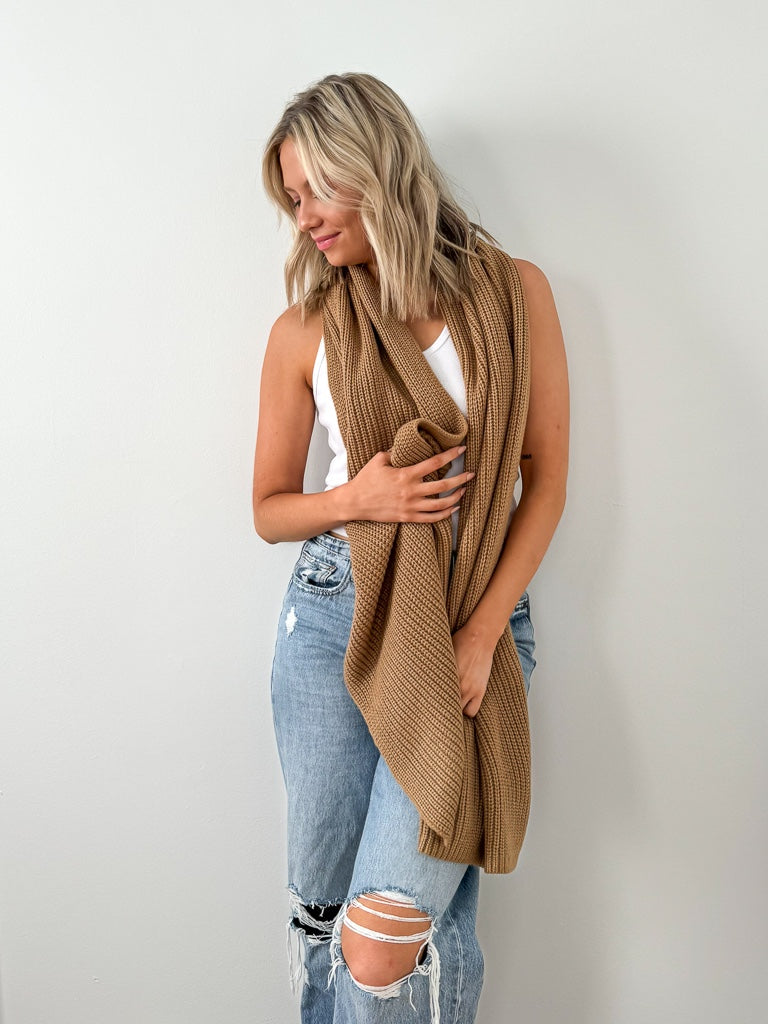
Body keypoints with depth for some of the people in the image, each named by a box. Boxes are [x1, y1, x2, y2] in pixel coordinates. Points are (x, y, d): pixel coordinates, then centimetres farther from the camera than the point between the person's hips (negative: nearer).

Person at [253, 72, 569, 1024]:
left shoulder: (513, 293, 1)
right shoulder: (304, 330, 5)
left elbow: (546, 481, 0)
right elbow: (269, 508, 11)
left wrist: (480, 633, -9)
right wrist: (354, 499, -11)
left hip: (477, 615, -2)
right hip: (335, 613, 2)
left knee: (385, 944, -8)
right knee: (318, 905, 9)